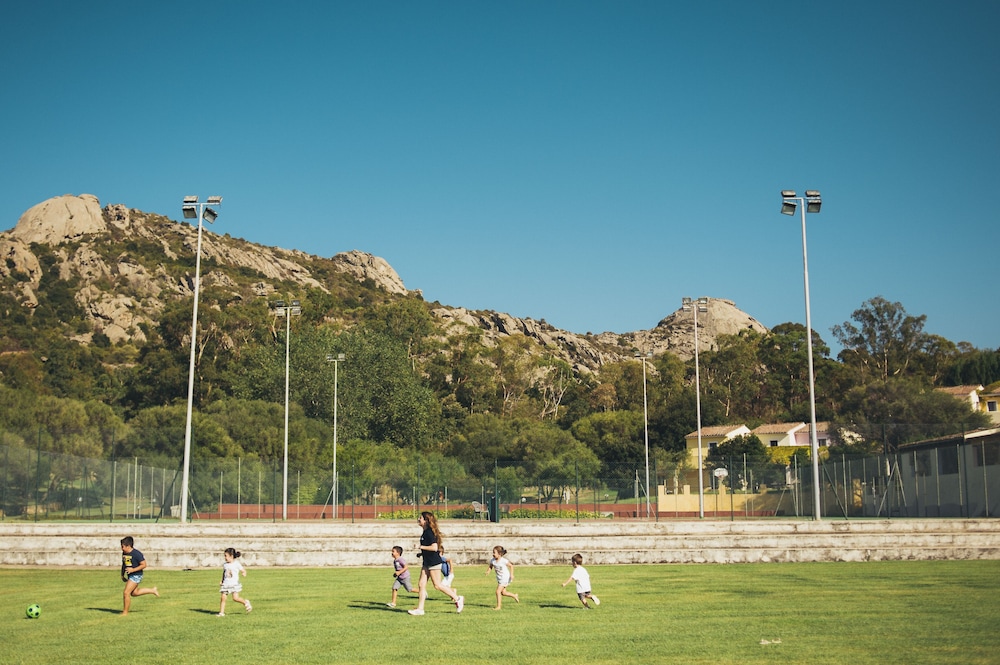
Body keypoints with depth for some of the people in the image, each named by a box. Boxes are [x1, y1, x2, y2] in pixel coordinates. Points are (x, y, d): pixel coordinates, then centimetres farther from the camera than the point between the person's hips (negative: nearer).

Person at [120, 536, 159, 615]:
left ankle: (125, 612, 4)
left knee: (126, 593, -10)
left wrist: (133, 569, -26)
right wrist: (122, 574, 11)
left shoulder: (137, 554, -20)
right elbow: (123, 564, 19)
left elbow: (144, 565, -17)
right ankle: (153, 590, 31)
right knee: (134, 593, 17)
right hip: (129, 576, 9)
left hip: (136, 575, -9)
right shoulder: (124, 553, 3)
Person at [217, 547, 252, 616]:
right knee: (223, 598, -4)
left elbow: (243, 570, 0)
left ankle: (245, 602, 14)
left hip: (234, 584, -4)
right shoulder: (225, 565, 9)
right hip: (226, 584, 4)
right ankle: (221, 612, 4)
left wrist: (244, 573, -22)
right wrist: (222, 582, 20)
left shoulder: (236, 564, -4)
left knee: (235, 598, -13)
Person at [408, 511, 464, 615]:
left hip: (434, 563, -10)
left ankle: (458, 599, 9)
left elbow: (434, 547, -26)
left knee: (437, 585, -2)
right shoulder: (425, 532, 13)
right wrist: (422, 553, 16)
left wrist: (422, 547, -16)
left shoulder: (429, 533, -18)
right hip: (427, 563, 10)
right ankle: (420, 608, 8)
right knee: (421, 584, 6)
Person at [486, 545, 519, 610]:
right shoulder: (492, 560, -8)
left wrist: (511, 574, -16)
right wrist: (488, 571, -15)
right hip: (499, 578, 7)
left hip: (505, 578, -7)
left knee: (498, 591, -12)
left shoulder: (503, 560, -22)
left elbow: (511, 566, -11)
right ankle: (515, 596, 39)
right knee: (503, 592, 16)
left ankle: (498, 606, -1)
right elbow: (490, 567, 7)